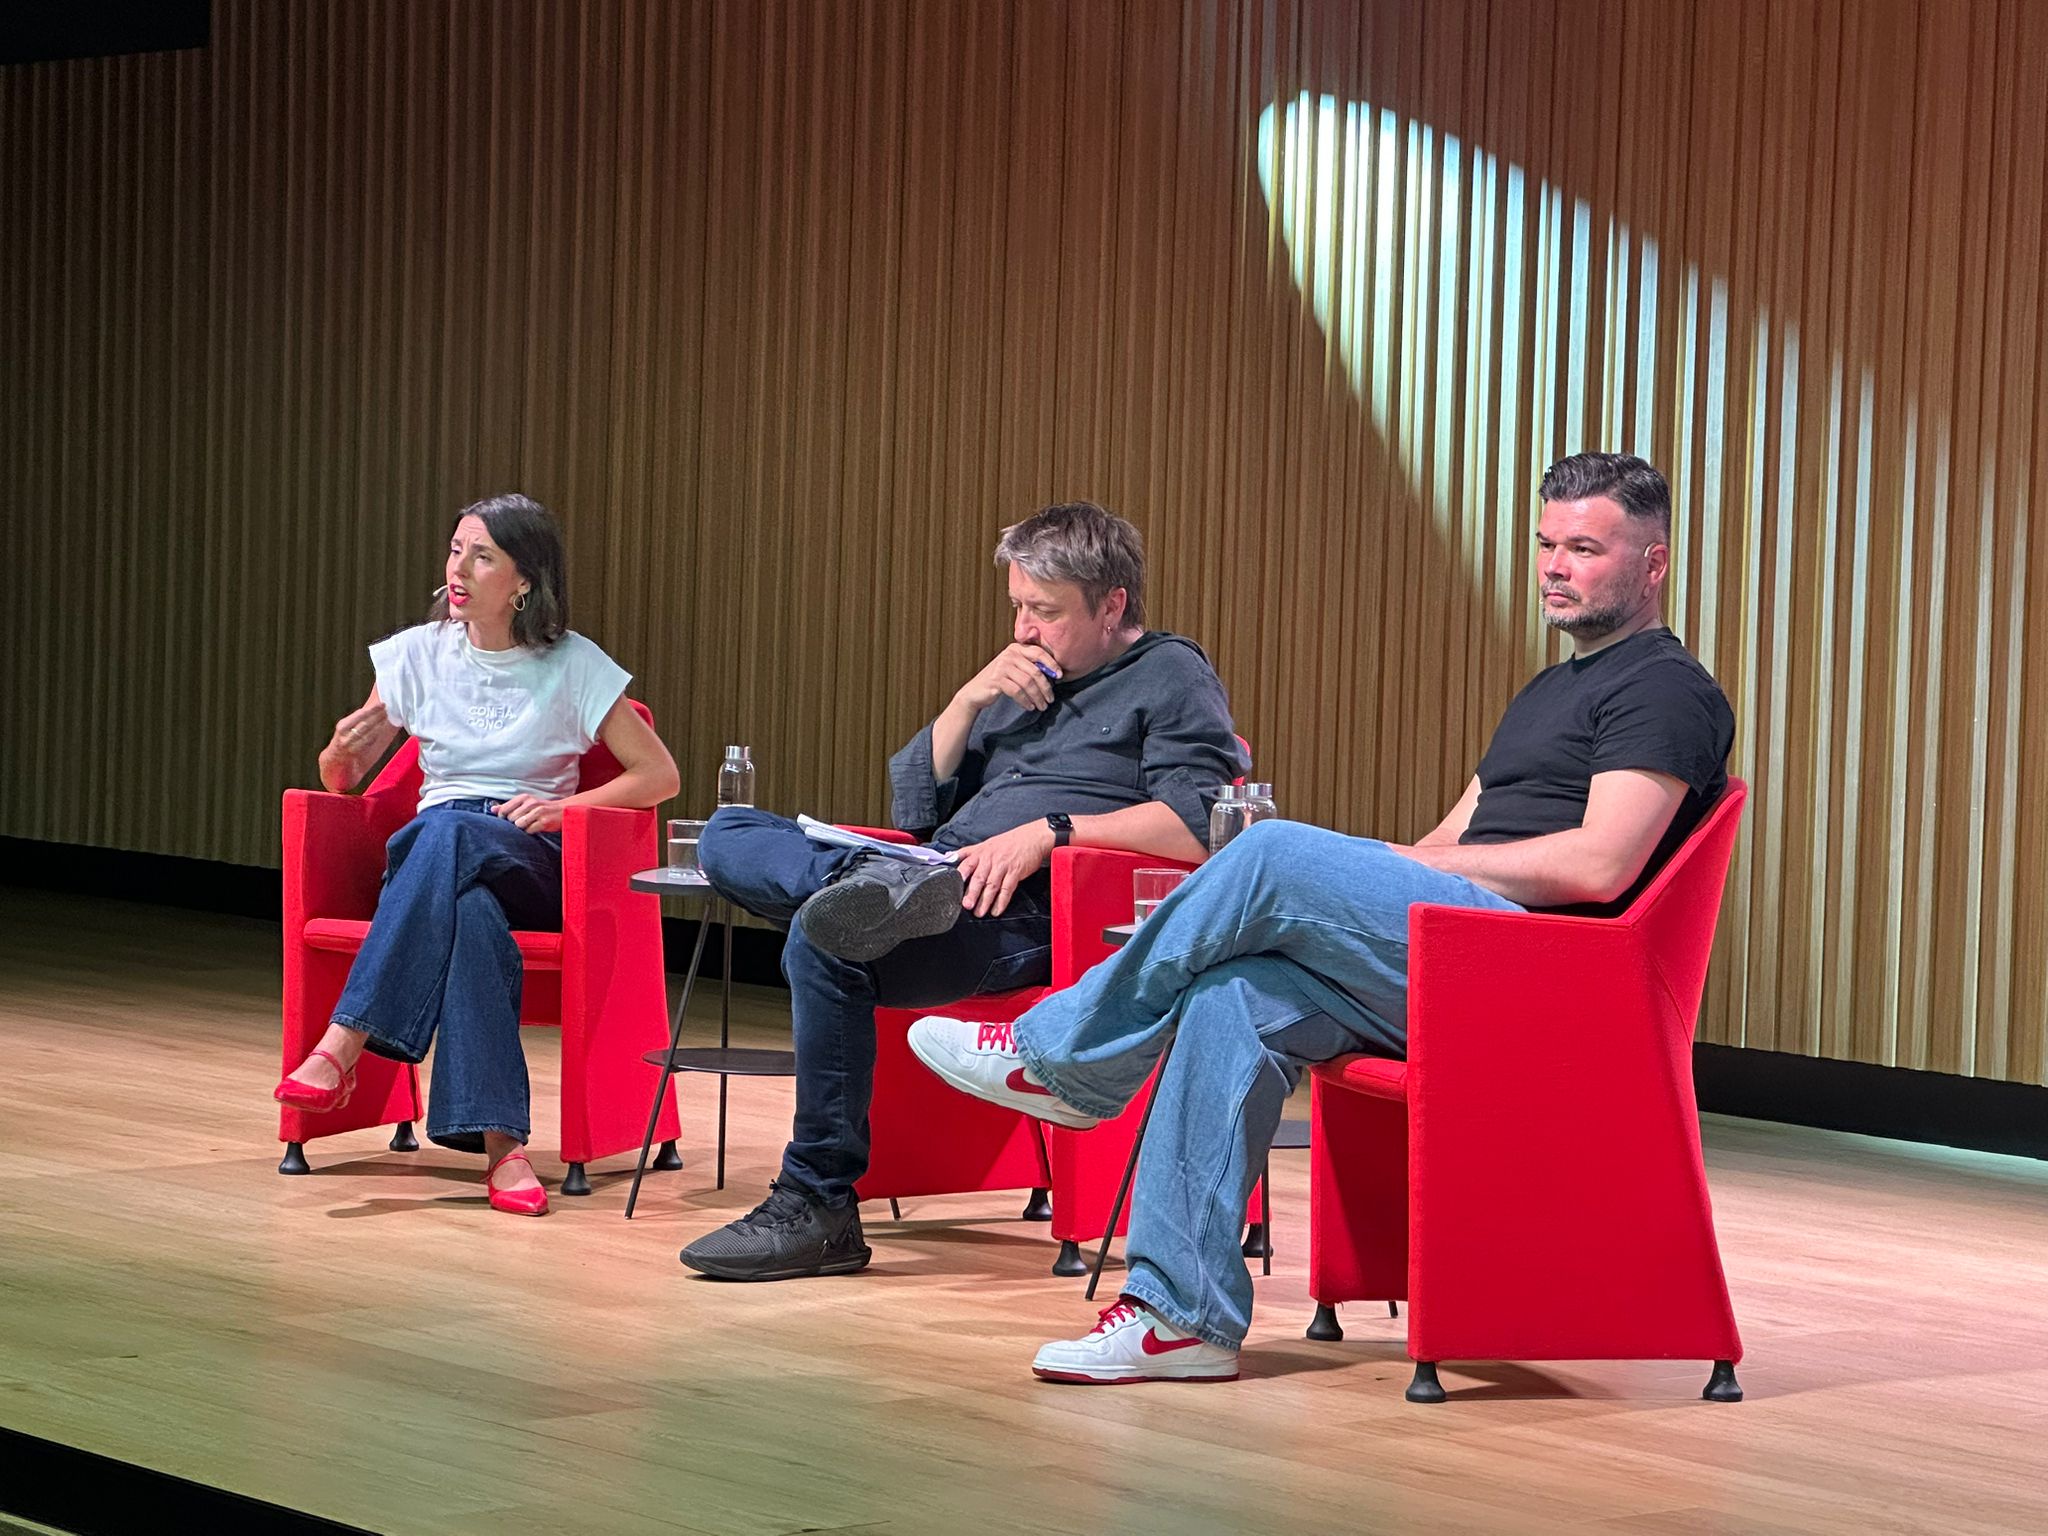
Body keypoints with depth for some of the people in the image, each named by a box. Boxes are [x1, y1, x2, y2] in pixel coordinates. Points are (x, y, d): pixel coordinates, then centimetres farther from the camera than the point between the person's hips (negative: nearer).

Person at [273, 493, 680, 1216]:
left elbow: (660, 775, 3)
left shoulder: (573, 666, 1)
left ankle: (342, 1046, -44)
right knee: (471, 911, -39)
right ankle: (501, 1142, -46)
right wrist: (343, 749, -12)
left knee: (446, 831, -39)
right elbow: (341, 778, 14)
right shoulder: (419, 654, 8)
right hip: (439, 856, 2)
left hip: (535, 863, -2)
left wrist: (564, 808, -12)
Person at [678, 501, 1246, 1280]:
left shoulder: (1171, 678, 6)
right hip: (949, 875, 9)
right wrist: (970, 700, 11)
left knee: (824, 943, -31)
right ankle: (883, 886, -34)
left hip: (1034, 911, -9)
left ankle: (818, 1208, -24)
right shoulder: (1023, 682, 30)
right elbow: (914, 807, 25)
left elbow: (1196, 825, -11)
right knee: (729, 836, -4)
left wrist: (1049, 830, -17)